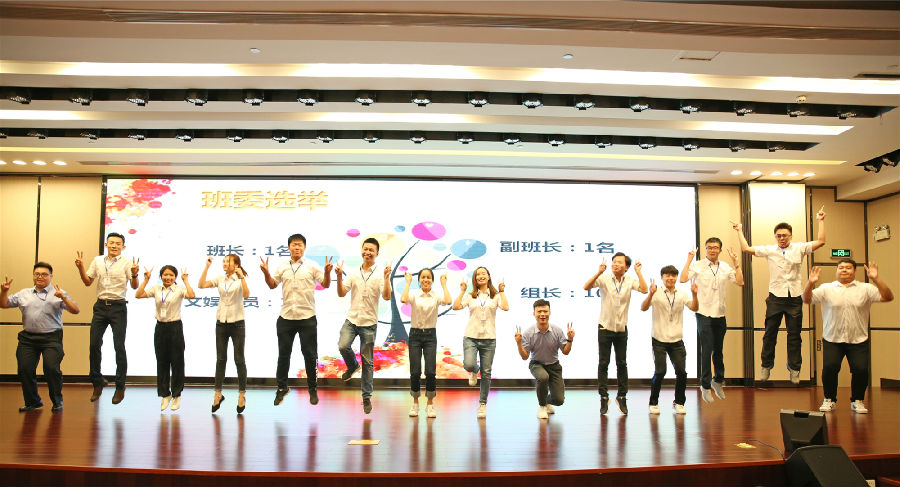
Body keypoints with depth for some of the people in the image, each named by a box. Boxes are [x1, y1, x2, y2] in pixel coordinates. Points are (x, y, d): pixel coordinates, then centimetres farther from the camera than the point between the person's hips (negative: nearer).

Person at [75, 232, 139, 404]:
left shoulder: (126, 262, -1)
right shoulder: (97, 261, 10)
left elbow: (134, 287, -6)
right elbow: (88, 282, 17)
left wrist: (134, 274, -27)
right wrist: (80, 267, 1)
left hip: (118, 307, -4)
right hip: (101, 306, 4)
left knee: (119, 347, -3)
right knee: (94, 344, 4)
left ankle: (120, 387, 5)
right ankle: (97, 383, 19)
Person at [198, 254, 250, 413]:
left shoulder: (241, 279, -4)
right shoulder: (219, 279, 7)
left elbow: (246, 295, -20)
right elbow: (201, 285, -2)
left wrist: (241, 277, -25)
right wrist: (207, 267, -4)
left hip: (237, 322, -4)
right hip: (221, 322, 4)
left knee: (239, 360, 1)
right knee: (220, 359, 8)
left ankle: (242, 394, 10)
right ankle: (218, 394, 16)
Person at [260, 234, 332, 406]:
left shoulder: (311, 266, 0)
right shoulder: (282, 267, 8)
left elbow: (325, 285, -1)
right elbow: (272, 285, 14)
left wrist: (327, 272, -19)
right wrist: (266, 273, -2)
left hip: (307, 317, -2)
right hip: (286, 317, 2)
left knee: (310, 354, 4)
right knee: (283, 353, 9)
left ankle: (312, 389, 18)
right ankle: (282, 387, 23)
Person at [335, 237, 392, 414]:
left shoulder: (380, 275, -1)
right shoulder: (353, 274, 8)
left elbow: (386, 297, -13)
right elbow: (341, 294, 3)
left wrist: (387, 277, -23)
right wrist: (339, 276, -10)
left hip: (369, 323, -2)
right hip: (352, 319, 2)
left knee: (368, 361, 3)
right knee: (343, 346, -24)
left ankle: (367, 397, 14)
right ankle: (352, 366, 10)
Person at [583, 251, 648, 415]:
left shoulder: (630, 281, 0)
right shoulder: (604, 279, -7)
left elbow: (644, 290, -14)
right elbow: (586, 287, -19)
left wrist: (638, 272, -14)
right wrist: (599, 272, -28)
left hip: (622, 328, 2)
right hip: (605, 327, -2)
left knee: (622, 364, 7)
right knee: (603, 363, 3)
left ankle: (622, 396, 19)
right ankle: (603, 397, 12)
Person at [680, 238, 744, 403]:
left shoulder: (726, 267, 8)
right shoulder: (698, 265, -5)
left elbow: (740, 282, 0)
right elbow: (683, 279, -18)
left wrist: (736, 263, -4)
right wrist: (689, 260, -17)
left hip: (720, 315, 4)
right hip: (704, 314, -4)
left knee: (718, 350, 15)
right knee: (706, 350, -6)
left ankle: (718, 380, 35)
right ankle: (705, 386, 5)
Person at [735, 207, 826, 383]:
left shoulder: (799, 248, 4)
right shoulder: (769, 250, 4)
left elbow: (821, 242, 0)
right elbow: (746, 249, 3)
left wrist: (821, 221, 2)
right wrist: (739, 231, 9)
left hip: (794, 297, 0)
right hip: (775, 297, 0)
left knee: (794, 335, 7)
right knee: (770, 333, 6)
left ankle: (794, 369, 18)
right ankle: (766, 366, 19)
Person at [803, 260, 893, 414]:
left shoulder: (865, 289, 5)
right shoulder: (826, 289, 4)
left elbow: (888, 297, -6)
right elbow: (807, 300, -5)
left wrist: (876, 279, -19)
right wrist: (810, 283, -22)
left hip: (858, 341, 0)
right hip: (832, 339, 0)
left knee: (861, 369, -10)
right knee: (829, 367, -13)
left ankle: (857, 401, 14)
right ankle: (829, 399, 9)